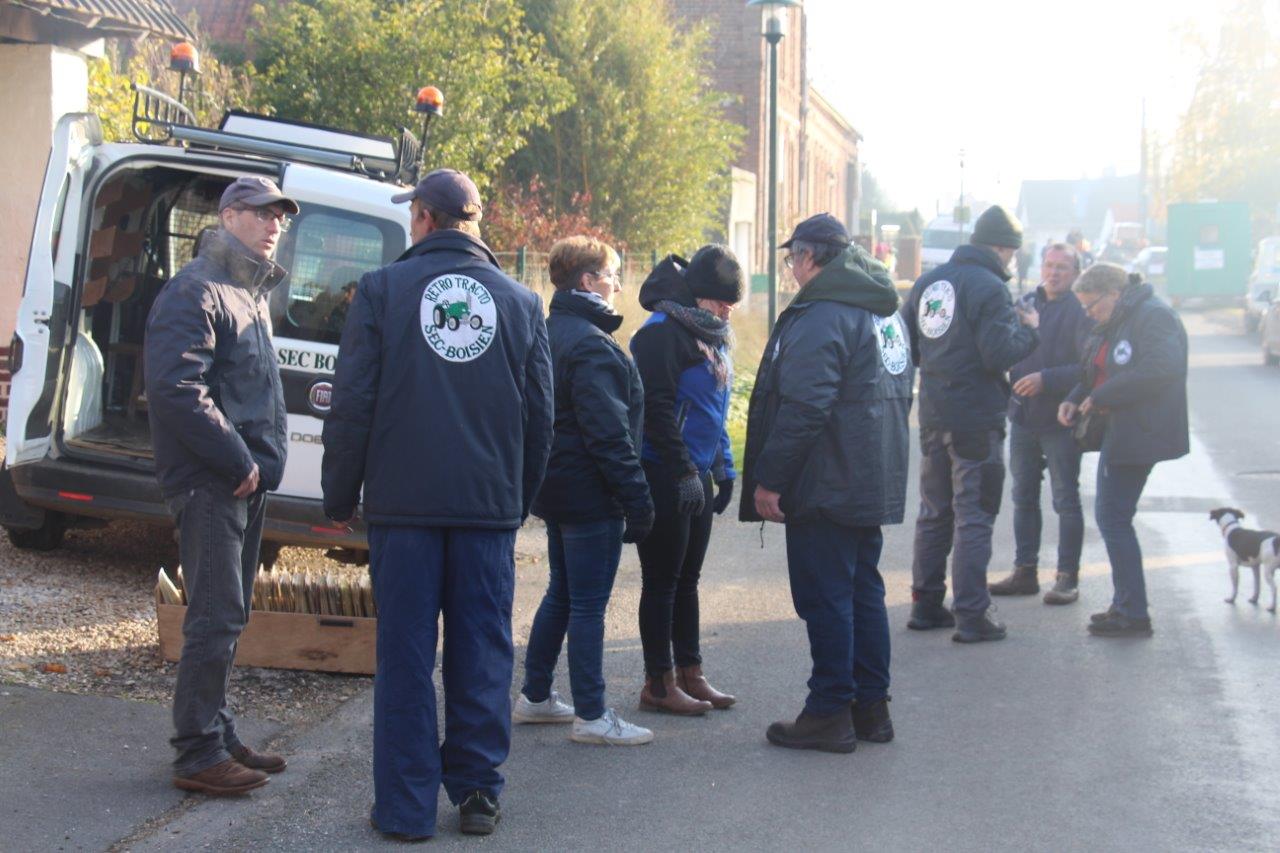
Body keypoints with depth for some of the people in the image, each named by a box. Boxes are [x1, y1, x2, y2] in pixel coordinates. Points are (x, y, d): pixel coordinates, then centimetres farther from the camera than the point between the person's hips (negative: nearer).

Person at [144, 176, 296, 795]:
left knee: (228, 616, 14)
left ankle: (218, 737, 23)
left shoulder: (250, 294, 19)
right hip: (210, 483, -10)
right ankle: (198, 755, -4)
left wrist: (259, 459, 11)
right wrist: (236, 460, -19)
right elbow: (176, 388, -23)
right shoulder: (196, 292, -13)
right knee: (216, 617, -9)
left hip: (244, 481, 10)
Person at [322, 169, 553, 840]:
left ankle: (407, 805, 5)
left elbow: (352, 404, -3)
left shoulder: (382, 290, -1)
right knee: (482, 651, 9)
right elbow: (539, 414, 11)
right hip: (490, 505, 2)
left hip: (403, 503, -2)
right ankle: (477, 793, 13)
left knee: (404, 656, 3)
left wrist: (340, 496, 6)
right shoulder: (520, 302, 8)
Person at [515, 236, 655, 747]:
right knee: (589, 604, -4)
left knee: (561, 595, 19)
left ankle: (535, 696, 26)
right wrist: (637, 498, -18)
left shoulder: (550, 334, 13)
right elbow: (609, 432, -22)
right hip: (591, 494, -10)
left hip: (556, 489, 10)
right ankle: (591, 716, 1)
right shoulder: (591, 344, -19)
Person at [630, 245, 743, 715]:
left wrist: (722, 469, 17)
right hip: (664, 477, -9)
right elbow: (658, 411, -20)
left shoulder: (709, 336, 14)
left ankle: (690, 674, 23)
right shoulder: (663, 333, -15)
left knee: (687, 580, 15)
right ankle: (659, 684, 7)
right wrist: (685, 472, -19)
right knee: (662, 581, -1)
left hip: (695, 476, 9)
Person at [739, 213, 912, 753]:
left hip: (826, 486, -9)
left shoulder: (822, 315, -17)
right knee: (864, 592, 15)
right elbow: (898, 395, 22)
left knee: (825, 598, -3)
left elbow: (803, 406, -23)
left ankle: (830, 713, 0)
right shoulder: (886, 312, 15)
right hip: (875, 484, 9)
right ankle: (871, 708, 20)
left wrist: (769, 479, -19)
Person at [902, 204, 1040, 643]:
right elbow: (1001, 353, -20)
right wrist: (1028, 328, -4)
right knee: (974, 516, -2)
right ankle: (971, 615, -2)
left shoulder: (928, 282, 9)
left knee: (934, 513, 16)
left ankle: (925, 605, 21)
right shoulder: (988, 287, -15)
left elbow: (907, 346, 13)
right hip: (977, 420, -7)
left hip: (934, 417, 7)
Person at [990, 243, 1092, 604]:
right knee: (1024, 498, 13)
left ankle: (1067, 578, 7)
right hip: (1023, 418, 7)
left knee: (1066, 501, 2)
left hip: (1060, 421, -7)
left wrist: (1046, 379, -25)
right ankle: (1025, 572, 22)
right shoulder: (1026, 304, 10)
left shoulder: (1081, 313, -10)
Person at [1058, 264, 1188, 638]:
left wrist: (1100, 397, -20)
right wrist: (1075, 399, 4)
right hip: (1118, 434, 10)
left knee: (1113, 517, -10)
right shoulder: (1112, 325, 17)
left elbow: (1159, 370, -26)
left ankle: (1133, 614, -5)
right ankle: (1125, 604, 22)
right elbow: (1096, 372, 25)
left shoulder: (1154, 316, -15)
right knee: (1110, 515, 13)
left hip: (1139, 435, -10)